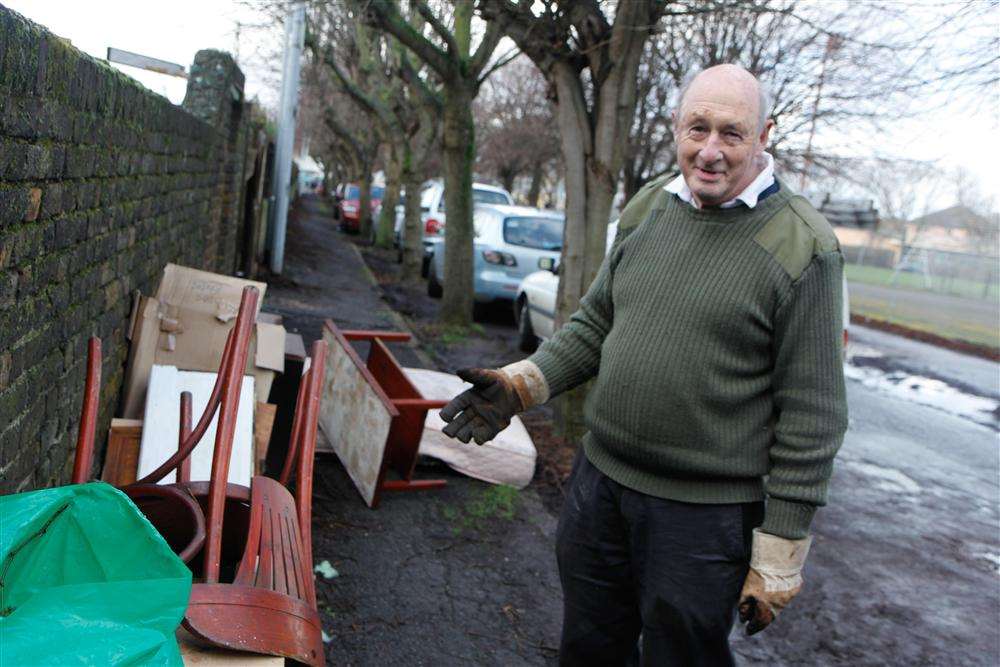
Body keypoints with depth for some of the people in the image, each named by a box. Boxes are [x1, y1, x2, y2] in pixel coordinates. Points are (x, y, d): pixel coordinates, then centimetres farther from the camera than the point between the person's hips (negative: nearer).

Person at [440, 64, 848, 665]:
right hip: (600, 481, 6)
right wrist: (519, 385, -2)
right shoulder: (647, 211, 5)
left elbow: (811, 416, -12)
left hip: (704, 513, -5)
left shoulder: (801, 248, -13)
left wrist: (779, 557, -11)